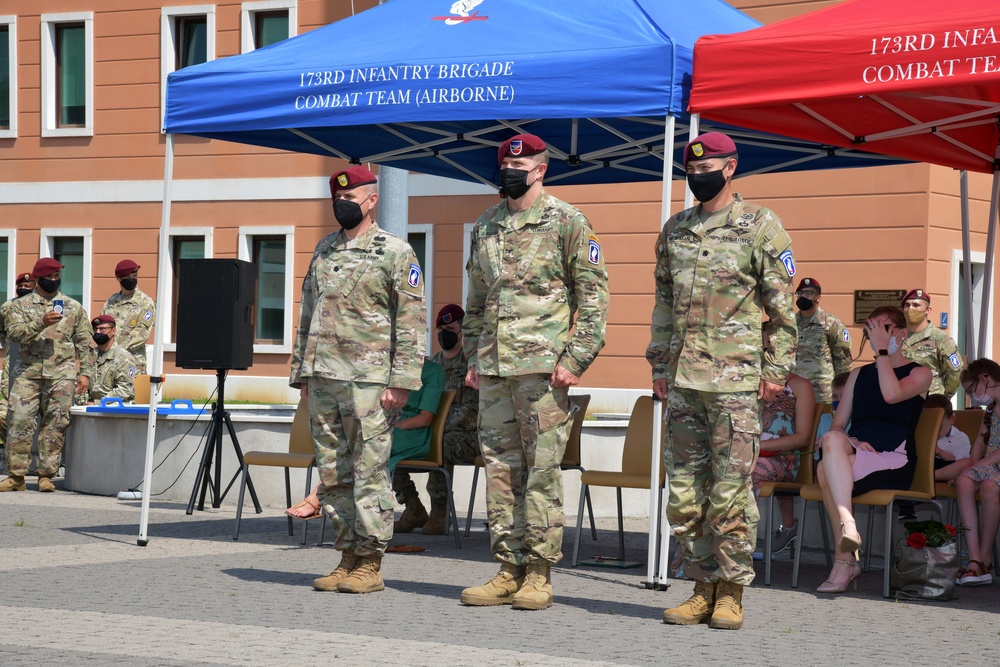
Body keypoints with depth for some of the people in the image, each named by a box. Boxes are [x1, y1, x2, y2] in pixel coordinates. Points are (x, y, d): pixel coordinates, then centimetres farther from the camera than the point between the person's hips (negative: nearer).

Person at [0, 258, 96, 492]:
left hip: (61, 375, 1)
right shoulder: (21, 305, 9)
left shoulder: (73, 307, 12)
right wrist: (41, 322, -20)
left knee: (55, 425, -1)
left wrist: (85, 372, 2)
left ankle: (46, 475, 5)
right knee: (19, 422, -6)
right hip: (27, 373, -1)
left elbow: (85, 343, 11)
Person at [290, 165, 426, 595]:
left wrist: (401, 380, -14)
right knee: (333, 475, 7)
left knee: (369, 473, -5)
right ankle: (348, 556, 14)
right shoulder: (323, 250, 17)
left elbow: (412, 319, -7)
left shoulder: (396, 252, -2)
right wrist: (302, 373, 16)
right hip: (323, 379, 7)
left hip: (368, 380, -7)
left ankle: (371, 564, -1)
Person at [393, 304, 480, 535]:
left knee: (440, 447, -40)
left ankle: (440, 513, -26)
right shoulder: (432, 363, 19)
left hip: (464, 433, -7)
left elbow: (472, 408, -11)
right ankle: (413, 509, -9)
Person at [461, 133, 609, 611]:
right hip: (493, 369, 6)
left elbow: (594, 296, -5)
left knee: (542, 469, -4)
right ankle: (509, 569, 13)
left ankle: (539, 575, 1)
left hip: (543, 366, -6)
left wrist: (575, 359, -12)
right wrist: (473, 358, 16)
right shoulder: (485, 226, 16)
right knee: (500, 468, 7)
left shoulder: (567, 222, -2)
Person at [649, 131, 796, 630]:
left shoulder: (760, 225, 0)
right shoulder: (674, 230, 16)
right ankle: (703, 588, 14)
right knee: (684, 492, 5)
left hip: (736, 380, -5)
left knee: (730, 491, -5)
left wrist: (777, 369, -7)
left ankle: (731, 593, 4)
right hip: (682, 378, 6)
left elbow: (783, 304, -2)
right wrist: (659, 365, 15)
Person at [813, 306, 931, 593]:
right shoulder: (859, 374, 27)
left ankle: (843, 561, -40)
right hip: (854, 456, 5)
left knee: (826, 470, -34)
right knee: (832, 440, -35)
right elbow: (838, 424, 19)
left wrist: (883, 349, -5)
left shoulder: (919, 373, 11)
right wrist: (849, 441, -5)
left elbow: (891, 394, -13)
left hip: (894, 462, -4)